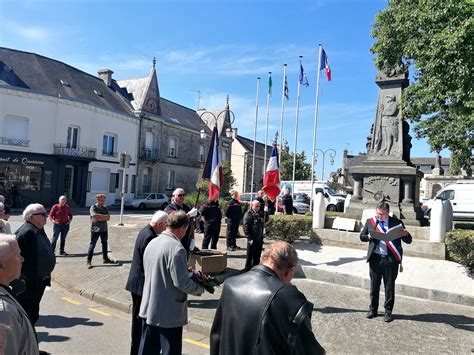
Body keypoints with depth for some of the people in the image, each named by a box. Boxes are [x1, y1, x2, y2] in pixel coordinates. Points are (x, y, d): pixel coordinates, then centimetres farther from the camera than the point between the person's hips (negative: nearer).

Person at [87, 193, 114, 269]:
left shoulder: (105, 208, 11)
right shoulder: (93, 207, -5)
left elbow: (108, 218, 0)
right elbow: (95, 216, -21)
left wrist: (100, 217, -13)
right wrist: (104, 216, -11)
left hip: (104, 229, 6)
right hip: (95, 229, -6)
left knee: (105, 243, 15)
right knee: (92, 245, -3)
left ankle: (105, 258, 28)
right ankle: (89, 261, 1)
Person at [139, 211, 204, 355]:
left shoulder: (152, 243, 5)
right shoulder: (176, 248, -22)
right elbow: (181, 282, -22)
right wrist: (200, 289, -4)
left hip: (148, 308, 8)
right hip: (169, 313, -8)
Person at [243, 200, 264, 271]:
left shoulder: (259, 214, 12)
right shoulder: (248, 214, -11)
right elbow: (246, 228, -15)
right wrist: (249, 238, -18)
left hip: (259, 238, 7)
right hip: (252, 239, -7)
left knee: (257, 255, 15)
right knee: (250, 255, 2)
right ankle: (248, 269, 14)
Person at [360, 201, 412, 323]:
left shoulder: (396, 222, 1)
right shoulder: (370, 222, 7)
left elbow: (408, 240, 1)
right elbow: (362, 236, 12)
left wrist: (405, 234, -22)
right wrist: (369, 236, -10)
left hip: (391, 259, -1)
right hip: (375, 258, 2)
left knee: (389, 285, 7)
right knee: (374, 285, 10)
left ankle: (388, 311, 20)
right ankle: (373, 309, 24)